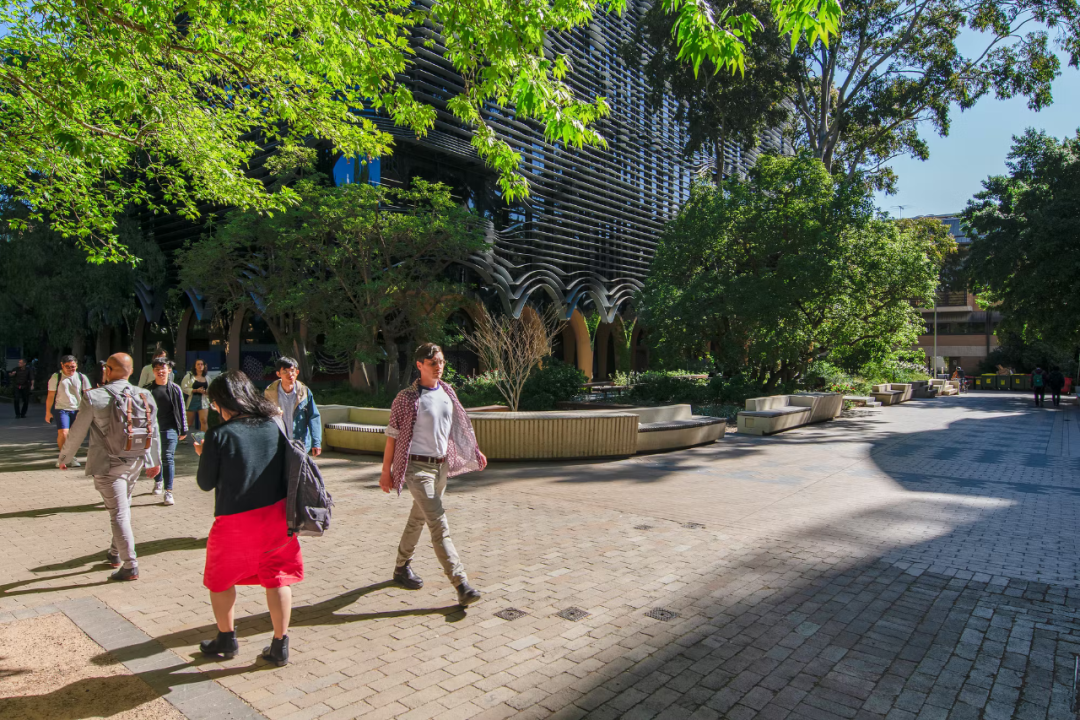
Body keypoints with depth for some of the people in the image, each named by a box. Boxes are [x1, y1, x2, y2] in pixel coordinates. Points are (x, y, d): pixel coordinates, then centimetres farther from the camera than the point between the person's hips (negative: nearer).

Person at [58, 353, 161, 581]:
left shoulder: (93, 397, -13)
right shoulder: (145, 396, -2)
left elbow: (77, 433, -5)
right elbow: (154, 432, 6)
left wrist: (64, 458, 13)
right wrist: (155, 460, 18)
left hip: (107, 466, -4)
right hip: (135, 462, 5)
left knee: (119, 514, 1)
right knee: (123, 508, 22)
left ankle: (130, 567, 5)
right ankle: (115, 554, 37)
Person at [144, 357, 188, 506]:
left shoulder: (175, 389, 1)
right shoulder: (147, 390, 4)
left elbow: (181, 410, 5)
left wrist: (183, 430, 6)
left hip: (169, 430, -3)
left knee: (168, 458, -8)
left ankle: (168, 491, -6)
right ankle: (158, 482, 40)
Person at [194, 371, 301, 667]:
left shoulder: (219, 435, -14)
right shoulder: (274, 426, -3)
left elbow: (206, 483, -4)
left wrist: (203, 455, 13)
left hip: (235, 520, -3)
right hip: (276, 514, 3)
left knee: (221, 579, 22)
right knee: (277, 578, 13)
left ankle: (226, 639, 35)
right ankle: (280, 646, 19)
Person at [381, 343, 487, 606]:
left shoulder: (447, 392, 8)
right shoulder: (407, 398, -11)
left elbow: (459, 425, 19)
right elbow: (393, 435, -7)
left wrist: (475, 450, 16)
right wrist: (386, 471, -6)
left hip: (442, 465, 7)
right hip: (418, 466, -7)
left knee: (419, 518, 20)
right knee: (439, 525, -12)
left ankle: (402, 567, 39)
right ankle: (461, 584, -13)